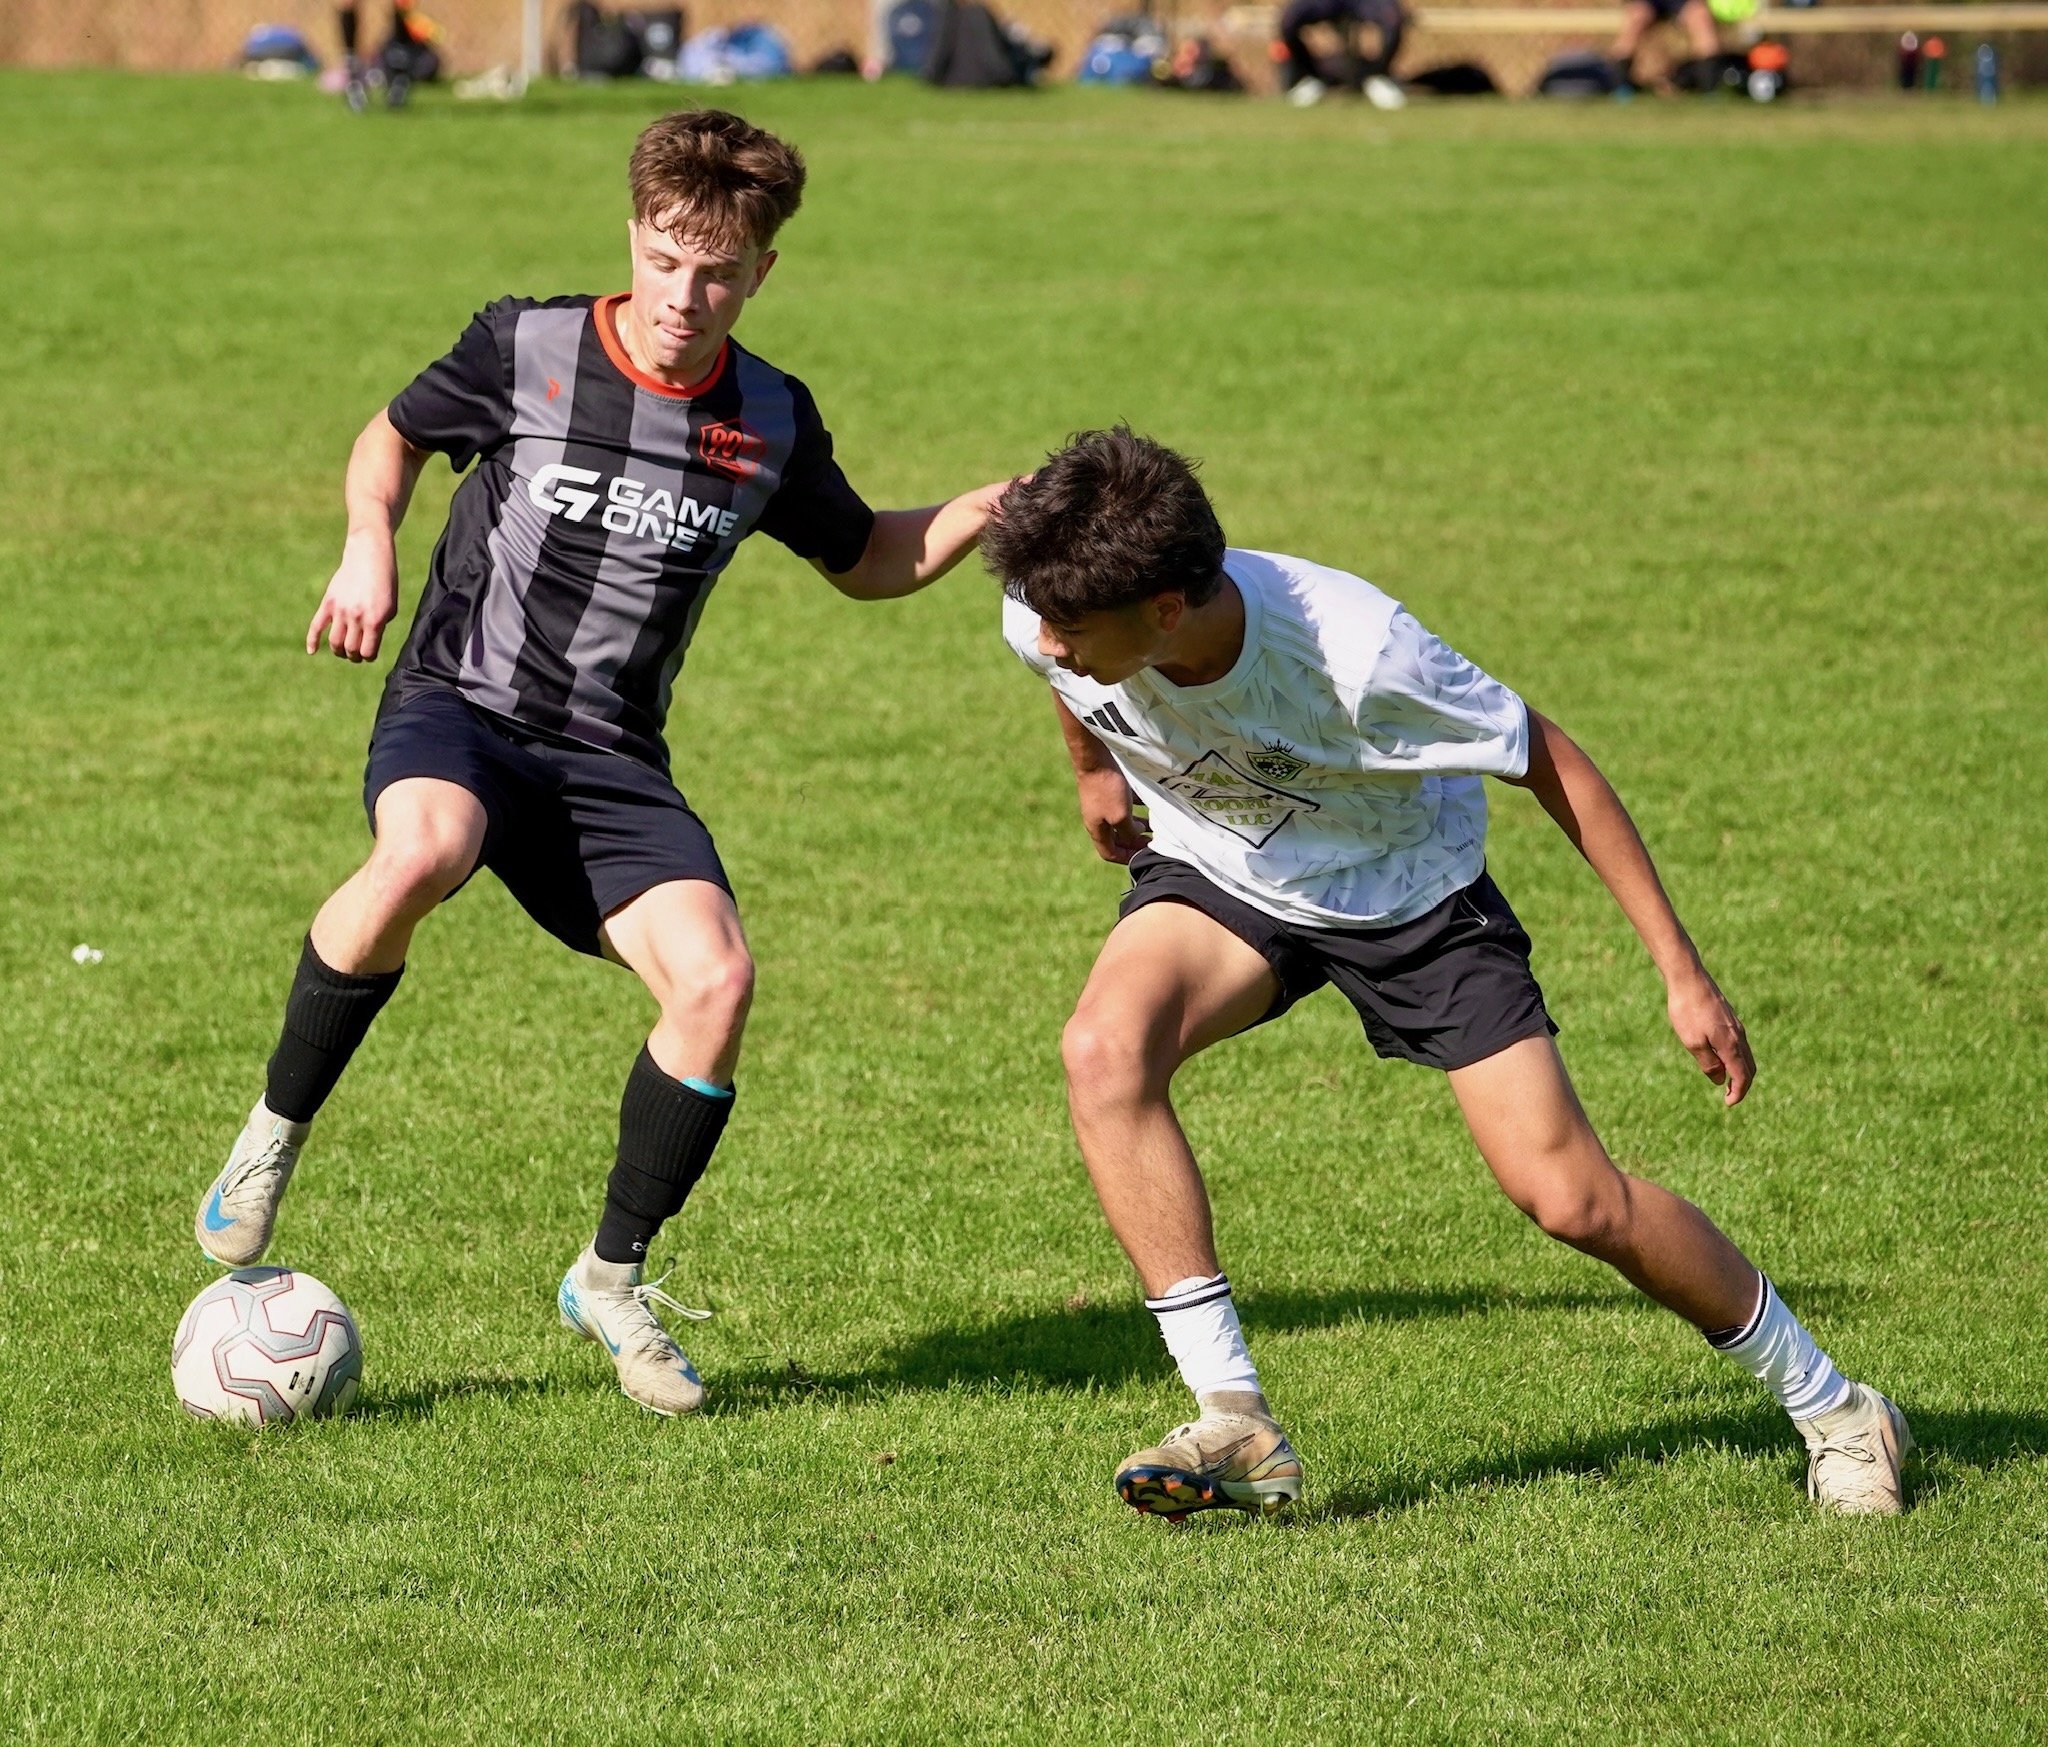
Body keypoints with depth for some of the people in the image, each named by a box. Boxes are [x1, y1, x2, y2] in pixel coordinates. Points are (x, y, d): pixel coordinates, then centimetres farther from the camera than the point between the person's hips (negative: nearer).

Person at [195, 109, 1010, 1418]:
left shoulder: (772, 421, 4)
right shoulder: (526, 350, -4)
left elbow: (869, 562, 20)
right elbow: (398, 435, 15)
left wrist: (987, 513, 2)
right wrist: (371, 541, -4)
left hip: (611, 763, 3)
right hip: (459, 710, -3)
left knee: (716, 979, -19)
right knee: (423, 855, -39)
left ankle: (614, 1279, 3)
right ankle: (276, 1134, -16)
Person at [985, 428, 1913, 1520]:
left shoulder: (1353, 652, -38)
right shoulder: (1049, 622, -26)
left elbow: (1550, 763, -23)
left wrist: (1682, 974, -21)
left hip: (1405, 886, -3)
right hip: (1217, 874, 3)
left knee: (1570, 1198, -9)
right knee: (1104, 1049, -29)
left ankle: (1834, 1412, 14)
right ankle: (1234, 1424, -25)